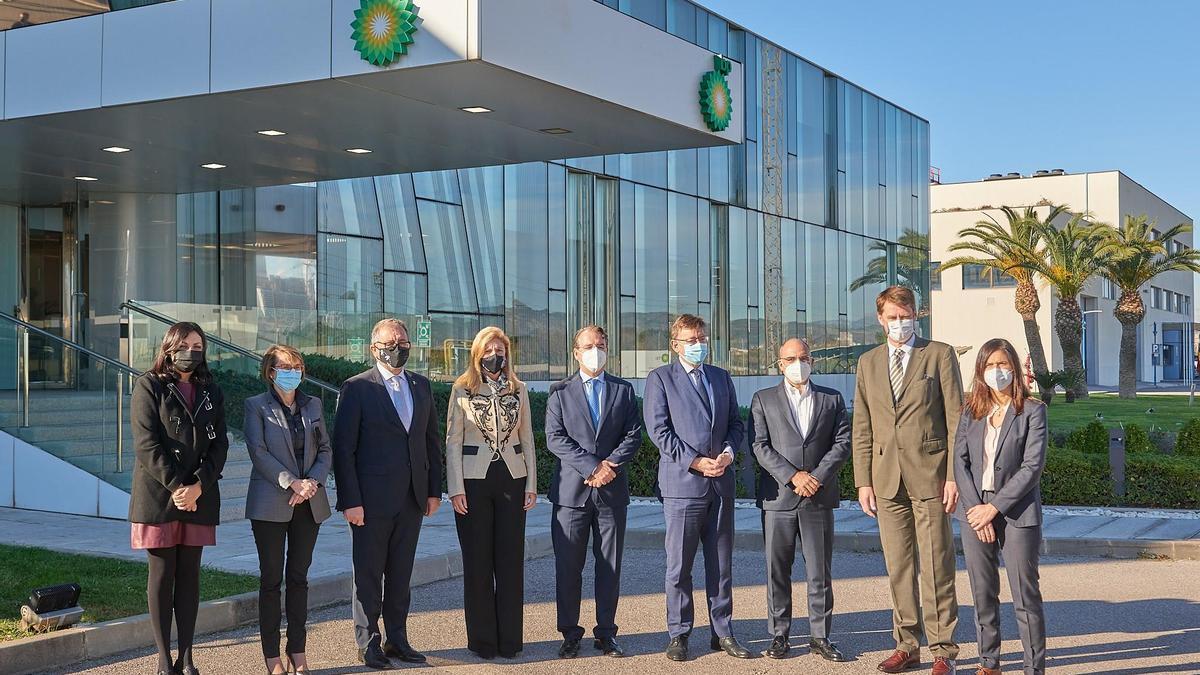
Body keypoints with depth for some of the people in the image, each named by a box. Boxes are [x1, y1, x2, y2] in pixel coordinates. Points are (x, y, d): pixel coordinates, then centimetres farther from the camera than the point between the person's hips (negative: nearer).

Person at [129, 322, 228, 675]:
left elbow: (219, 444, 4)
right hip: (159, 496, -3)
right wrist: (177, 487, -15)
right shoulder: (150, 386, -1)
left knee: (190, 574, 5)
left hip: (199, 496, 4)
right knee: (162, 573, 1)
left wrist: (198, 486, -11)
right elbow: (146, 445, -9)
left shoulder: (210, 392, 11)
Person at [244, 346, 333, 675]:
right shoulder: (257, 406, -1)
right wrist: (292, 483, -18)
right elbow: (258, 452, -10)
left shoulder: (312, 406, 12)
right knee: (271, 579, 1)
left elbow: (325, 449, 10)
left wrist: (313, 481, -9)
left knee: (299, 577, 8)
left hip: (309, 503, 4)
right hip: (270, 504, -4)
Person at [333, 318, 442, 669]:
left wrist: (434, 490, 8)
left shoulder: (421, 386, 10)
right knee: (368, 574, 4)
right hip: (372, 500, -5)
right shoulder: (357, 388, -6)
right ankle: (368, 644, 15)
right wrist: (350, 501, -13)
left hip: (412, 498, 5)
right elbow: (343, 448, -8)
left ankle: (396, 639, 22)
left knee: (401, 574, 12)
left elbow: (432, 440, 14)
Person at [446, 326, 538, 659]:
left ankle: (510, 638, 12)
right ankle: (482, 640, 12)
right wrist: (456, 489, -7)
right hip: (474, 480, -2)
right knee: (477, 561, 3)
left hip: (511, 479, 2)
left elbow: (527, 439, 10)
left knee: (511, 560, 3)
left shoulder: (518, 390, 8)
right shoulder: (463, 390, 1)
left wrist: (531, 485, 4)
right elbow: (453, 441, 0)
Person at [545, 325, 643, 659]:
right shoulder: (560, 392, 6)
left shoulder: (623, 390, 11)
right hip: (571, 490, -1)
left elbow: (634, 435, 4)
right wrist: (591, 466, -14)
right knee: (568, 567, 1)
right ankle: (570, 634, 10)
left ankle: (606, 633, 15)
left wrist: (610, 465, -11)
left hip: (612, 491, 2)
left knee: (610, 566, 6)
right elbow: (555, 438, -4)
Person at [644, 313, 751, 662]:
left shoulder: (722, 378, 16)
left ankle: (723, 632, 18)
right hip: (682, 483, -4)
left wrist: (729, 451, -6)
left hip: (721, 483, 5)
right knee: (679, 565, 1)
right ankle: (679, 634, 11)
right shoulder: (660, 378, 0)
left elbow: (735, 422, 15)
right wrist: (696, 462, -14)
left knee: (721, 564, 9)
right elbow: (659, 430, -7)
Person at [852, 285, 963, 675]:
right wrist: (863, 481, 5)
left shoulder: (940, 355, 2)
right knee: (898, 568, 8)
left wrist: (954, 475, -8)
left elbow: (956, 420, -2)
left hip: (929, 473, -4)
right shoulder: (868, 363, 13)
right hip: (887, 478, 4)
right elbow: (862, 428, 12)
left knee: (936, 566, -2)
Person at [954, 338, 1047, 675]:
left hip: (1017, 512, -4)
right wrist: (975, 509, -9)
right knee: (983, 593, 8)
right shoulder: (971, 411, 9)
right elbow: (960, 461, 3)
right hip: (975, 511, 4)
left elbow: (1032, 466, -10)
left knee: (1025, 594, -2)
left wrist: (994, 507, -13)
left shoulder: (1032, 411, -3)